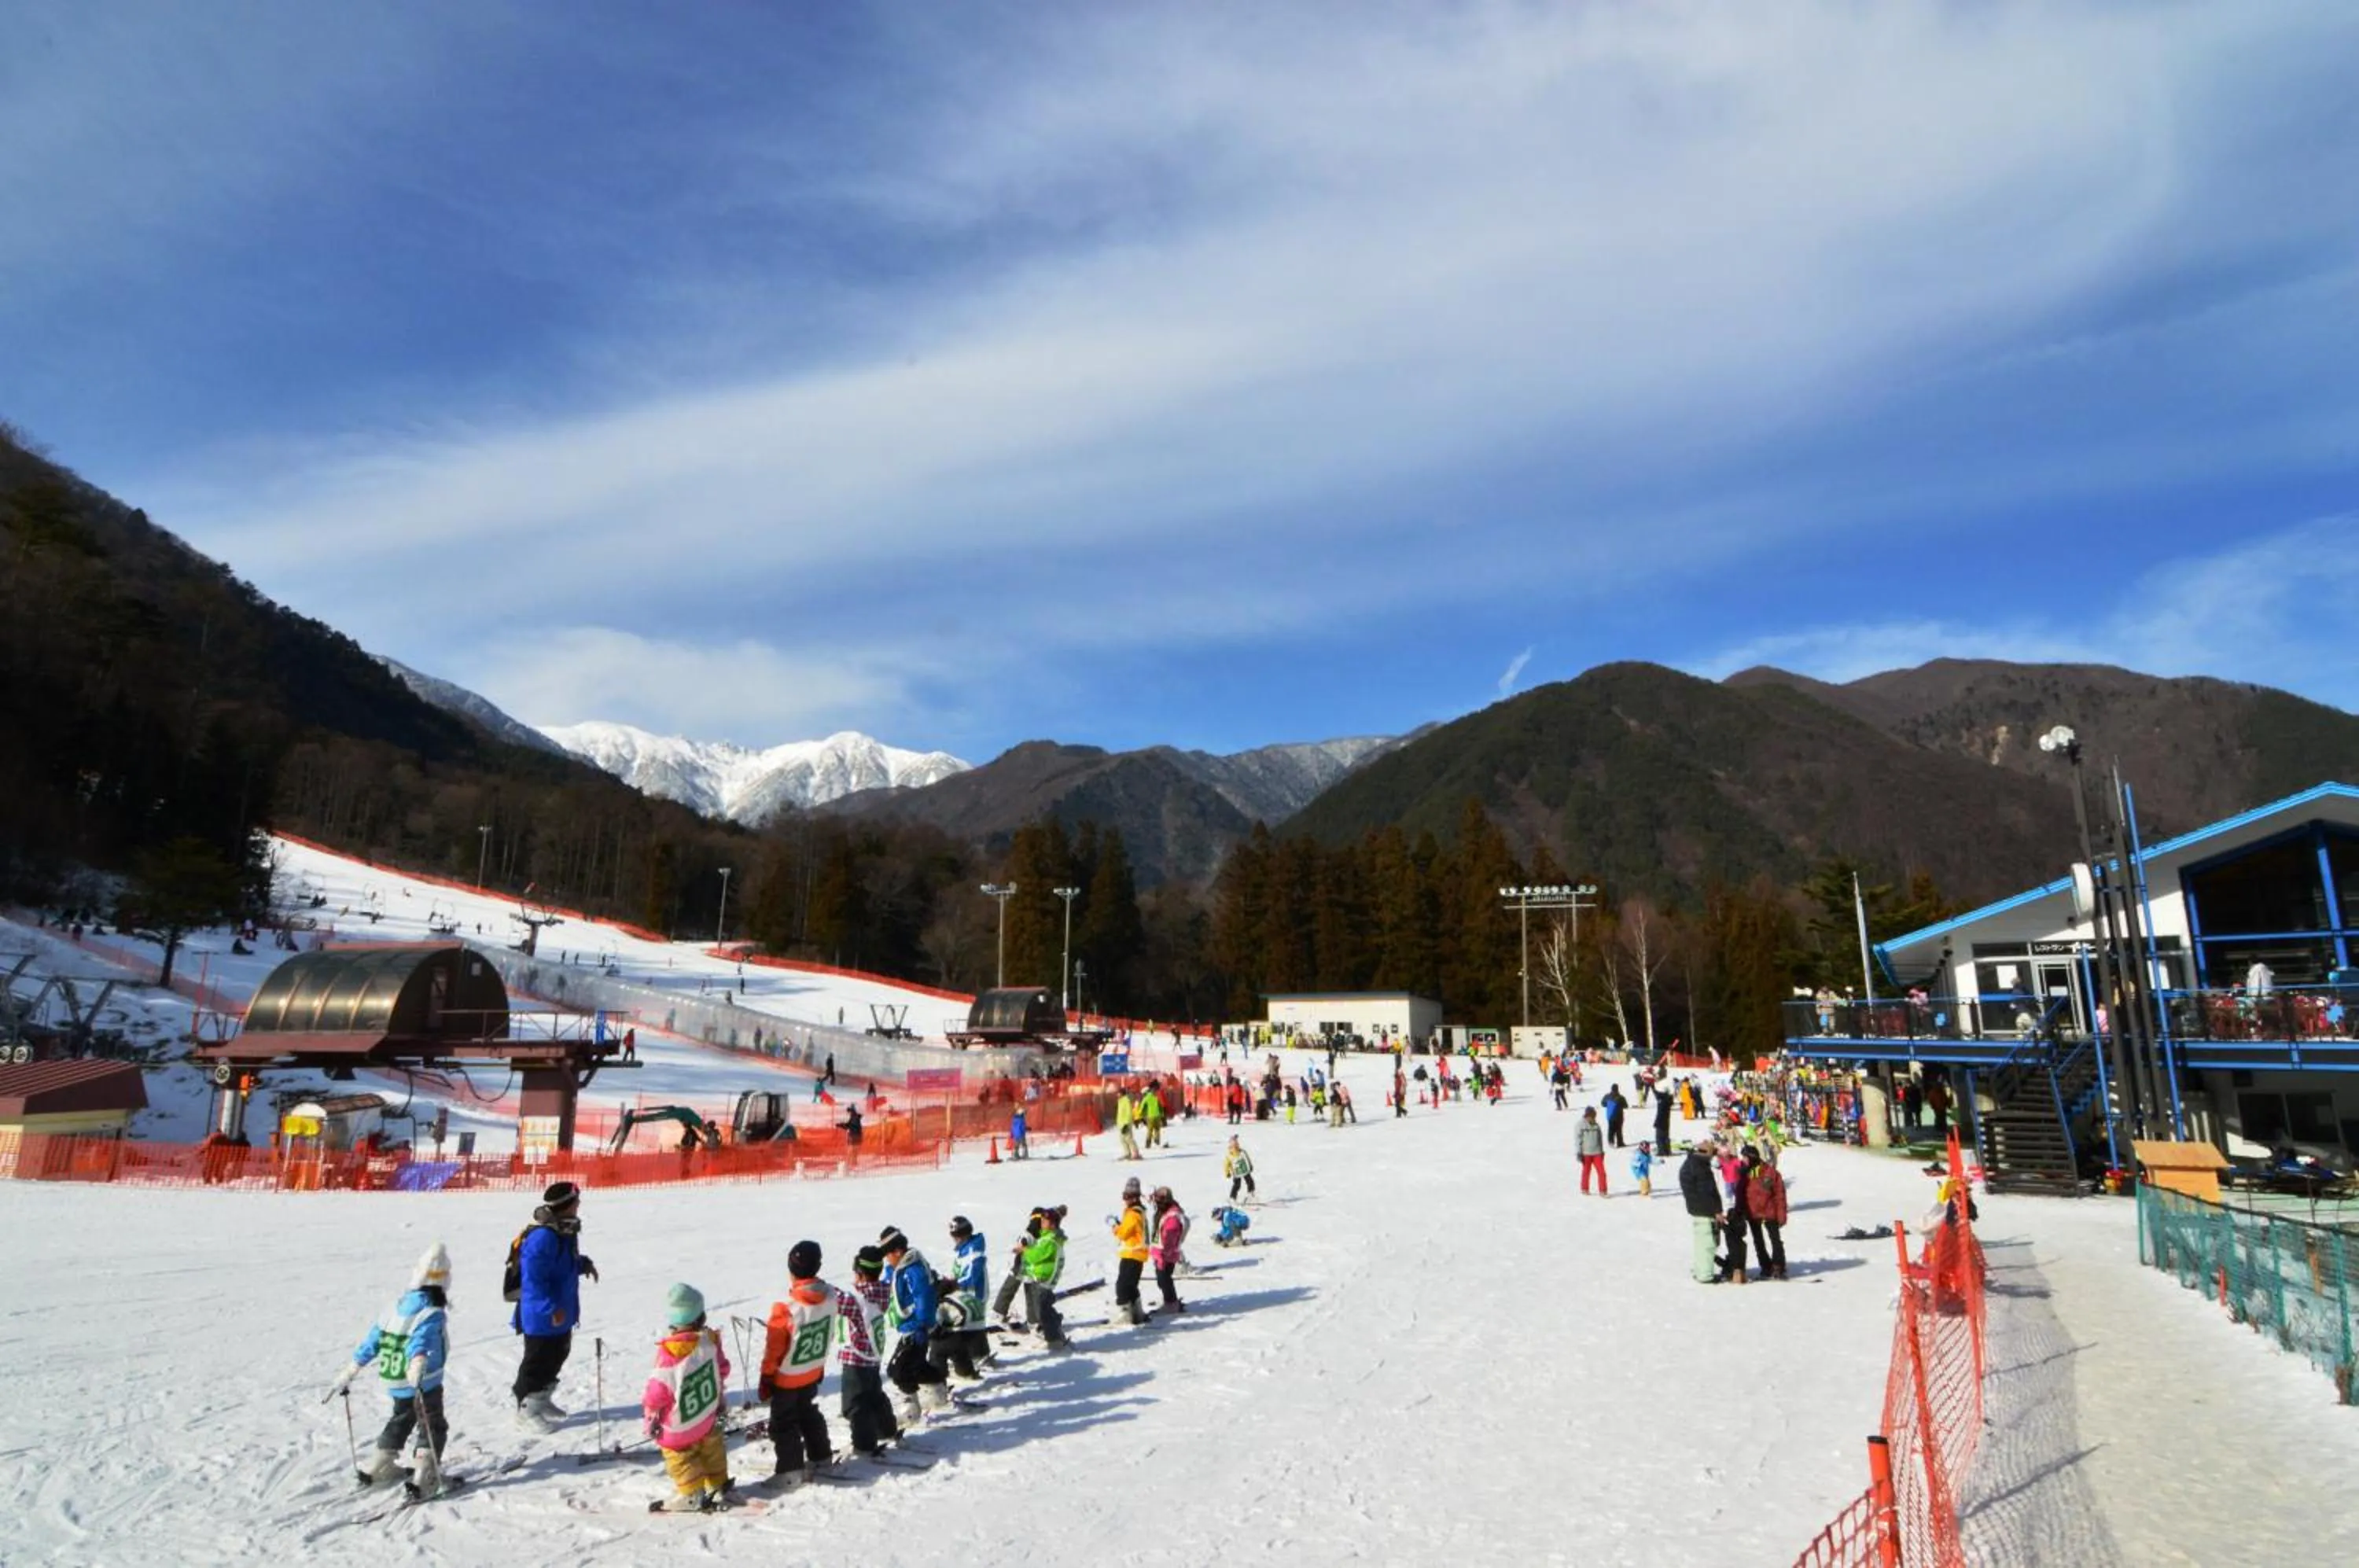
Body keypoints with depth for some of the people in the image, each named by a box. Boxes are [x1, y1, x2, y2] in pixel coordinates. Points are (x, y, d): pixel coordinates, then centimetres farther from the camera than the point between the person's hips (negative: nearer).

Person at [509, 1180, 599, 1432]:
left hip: (561, 1313, 10)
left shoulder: (565, 1231, 4)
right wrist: (551, 1309, -27)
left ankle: (542, 1401, 39)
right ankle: (526, 1411, 22)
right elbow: (534, 1279, -29)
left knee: (557, 1356, 22)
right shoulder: (542, 1237, -28)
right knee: (538, 1361, 5)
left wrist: (583, 1264, 1)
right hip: (542, 1316, -10)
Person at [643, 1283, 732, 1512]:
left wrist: (650, 1417, -1)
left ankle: (690, 1495, 23)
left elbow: (657, 1390, -21)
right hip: (708, 1413, 6)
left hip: (680, 1424, -6)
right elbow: (722, 1369, 1)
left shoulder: (669, 1355, -30)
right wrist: (721, 1397, 19)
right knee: (710, 1449, 23)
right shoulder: (709, 1340, -13)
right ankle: (718, 1486, 35)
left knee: (680, 1458, 16)